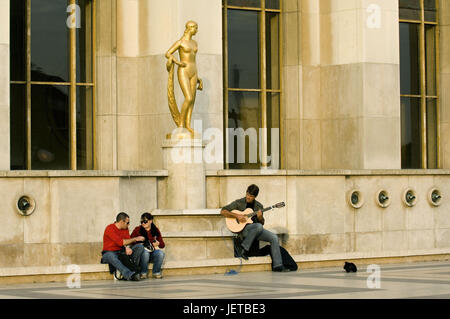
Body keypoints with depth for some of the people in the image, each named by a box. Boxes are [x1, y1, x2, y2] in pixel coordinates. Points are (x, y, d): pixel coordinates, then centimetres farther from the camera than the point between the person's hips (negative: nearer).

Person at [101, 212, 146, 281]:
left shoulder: (125, 229, 8)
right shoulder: (110, 228, -15)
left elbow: (128, 241, -3)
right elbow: (120, 242, -24)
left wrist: (127, 247, -27)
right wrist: (135, 239, -20)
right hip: (109, 252, -6)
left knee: (140, 246, -13)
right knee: (112, 256, -43)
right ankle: (129, 275, -58)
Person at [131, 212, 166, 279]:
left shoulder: (156, 230, 8)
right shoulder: (137, 230, 2)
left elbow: (162, 245, 8)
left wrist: (158, 244, -14)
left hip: (153, 253, 2)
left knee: (160, 253, -29)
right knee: (145, 252, -36)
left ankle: (156, 272, -9)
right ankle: (143, 273, -18)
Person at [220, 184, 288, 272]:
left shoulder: (259, 206, 13)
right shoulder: (239, 203, 2)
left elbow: (262, 223, 17)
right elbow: (223, 211, -4)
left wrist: (260, 218, -7)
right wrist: (237, 216, -15)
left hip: (257, 231, 5)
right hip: (243, 229, -5)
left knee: (274, 238, -16)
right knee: (258, 226, -37)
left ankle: (277, 266, -19)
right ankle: (244, 248, -24)